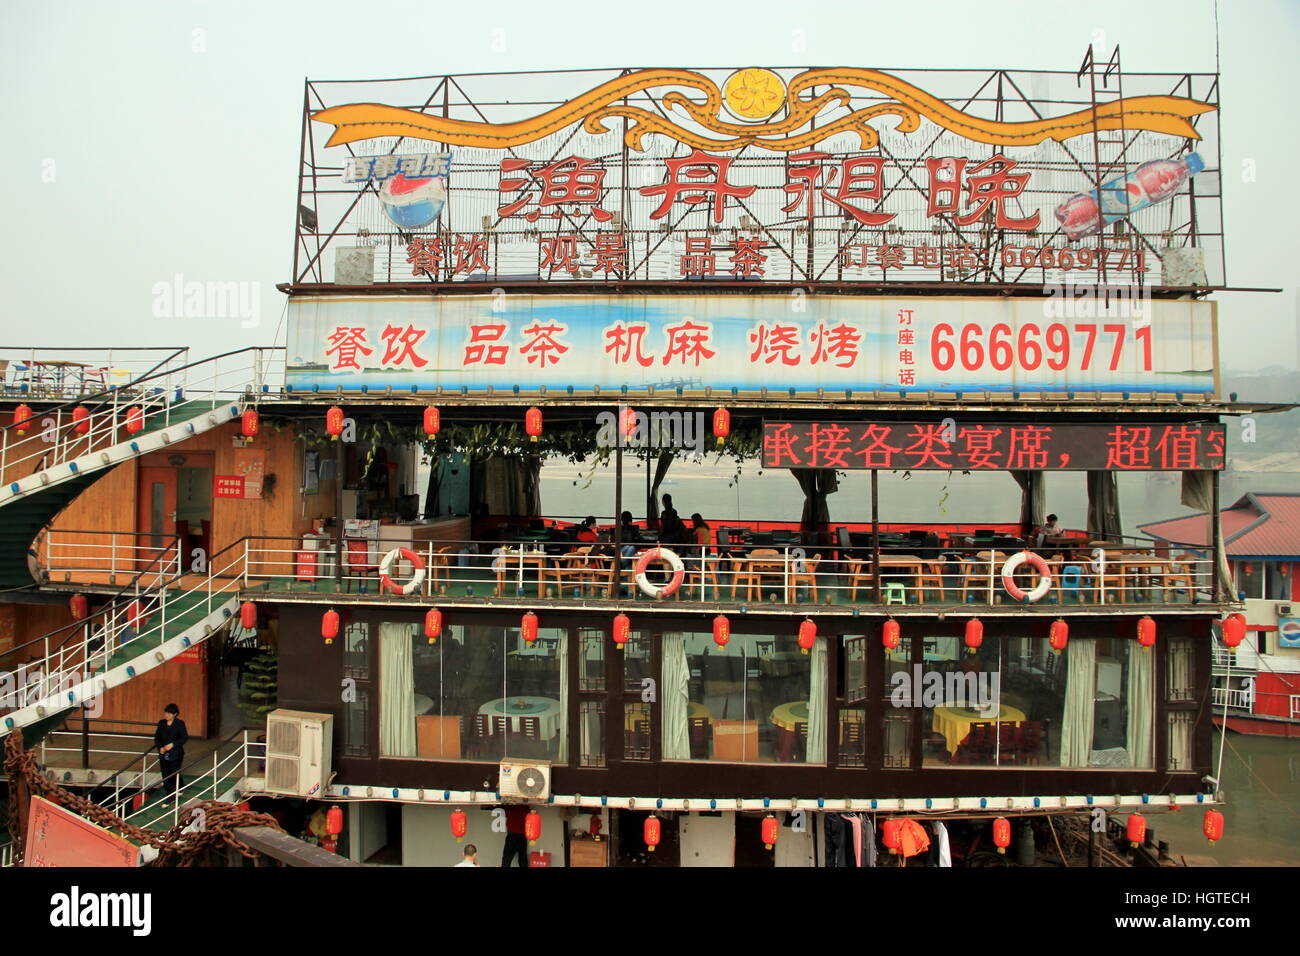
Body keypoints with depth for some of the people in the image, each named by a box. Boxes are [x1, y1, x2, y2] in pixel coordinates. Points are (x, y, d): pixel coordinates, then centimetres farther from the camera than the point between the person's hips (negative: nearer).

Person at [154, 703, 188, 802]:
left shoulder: (180, 723, -6)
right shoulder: (161, 723, 6)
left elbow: (184, 738, -7)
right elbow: (157, 737, 10)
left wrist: (172, 745, -17)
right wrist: (160, 747, -7)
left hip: (176, 754, -4)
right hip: (164, 755, 4)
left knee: (174, 775, -3)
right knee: (165, 776, 5)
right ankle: (168, 797, 13)